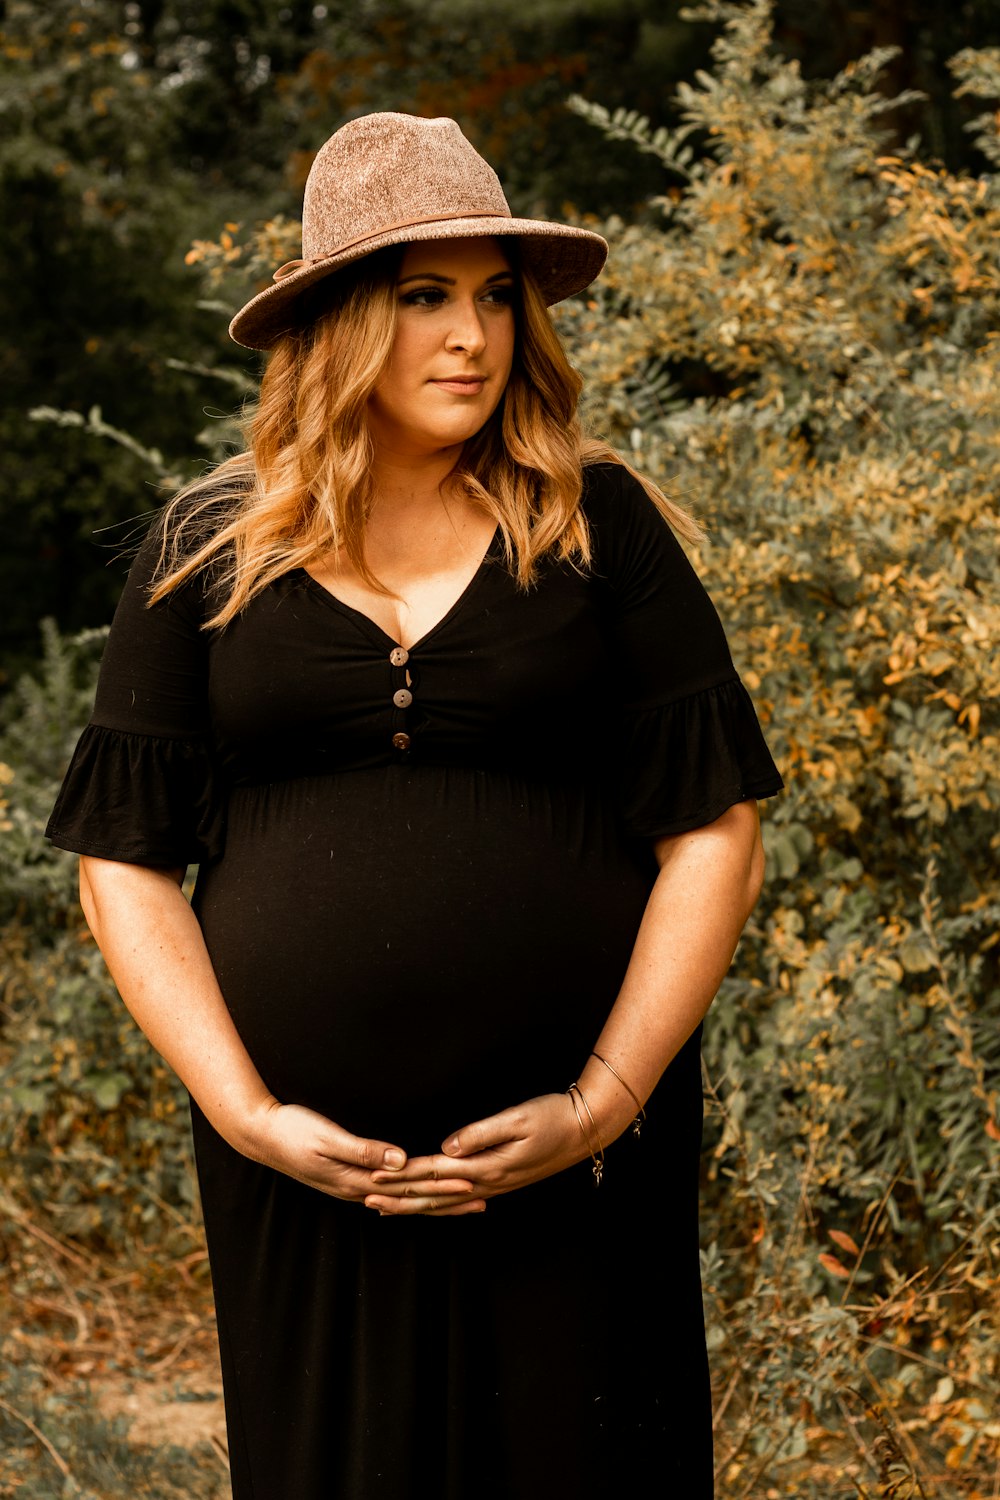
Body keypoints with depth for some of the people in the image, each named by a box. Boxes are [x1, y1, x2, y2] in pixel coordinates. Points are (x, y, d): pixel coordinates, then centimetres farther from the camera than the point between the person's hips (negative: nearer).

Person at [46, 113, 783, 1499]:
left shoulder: (599, 527, 3)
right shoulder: (207, 552, 5)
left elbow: (715, 830, 0)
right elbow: (126, 862, 4)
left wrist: (605, 1104, -9)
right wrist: (244, 1115, -7)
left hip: (572, 1165, -1)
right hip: (310, 1171, 1)